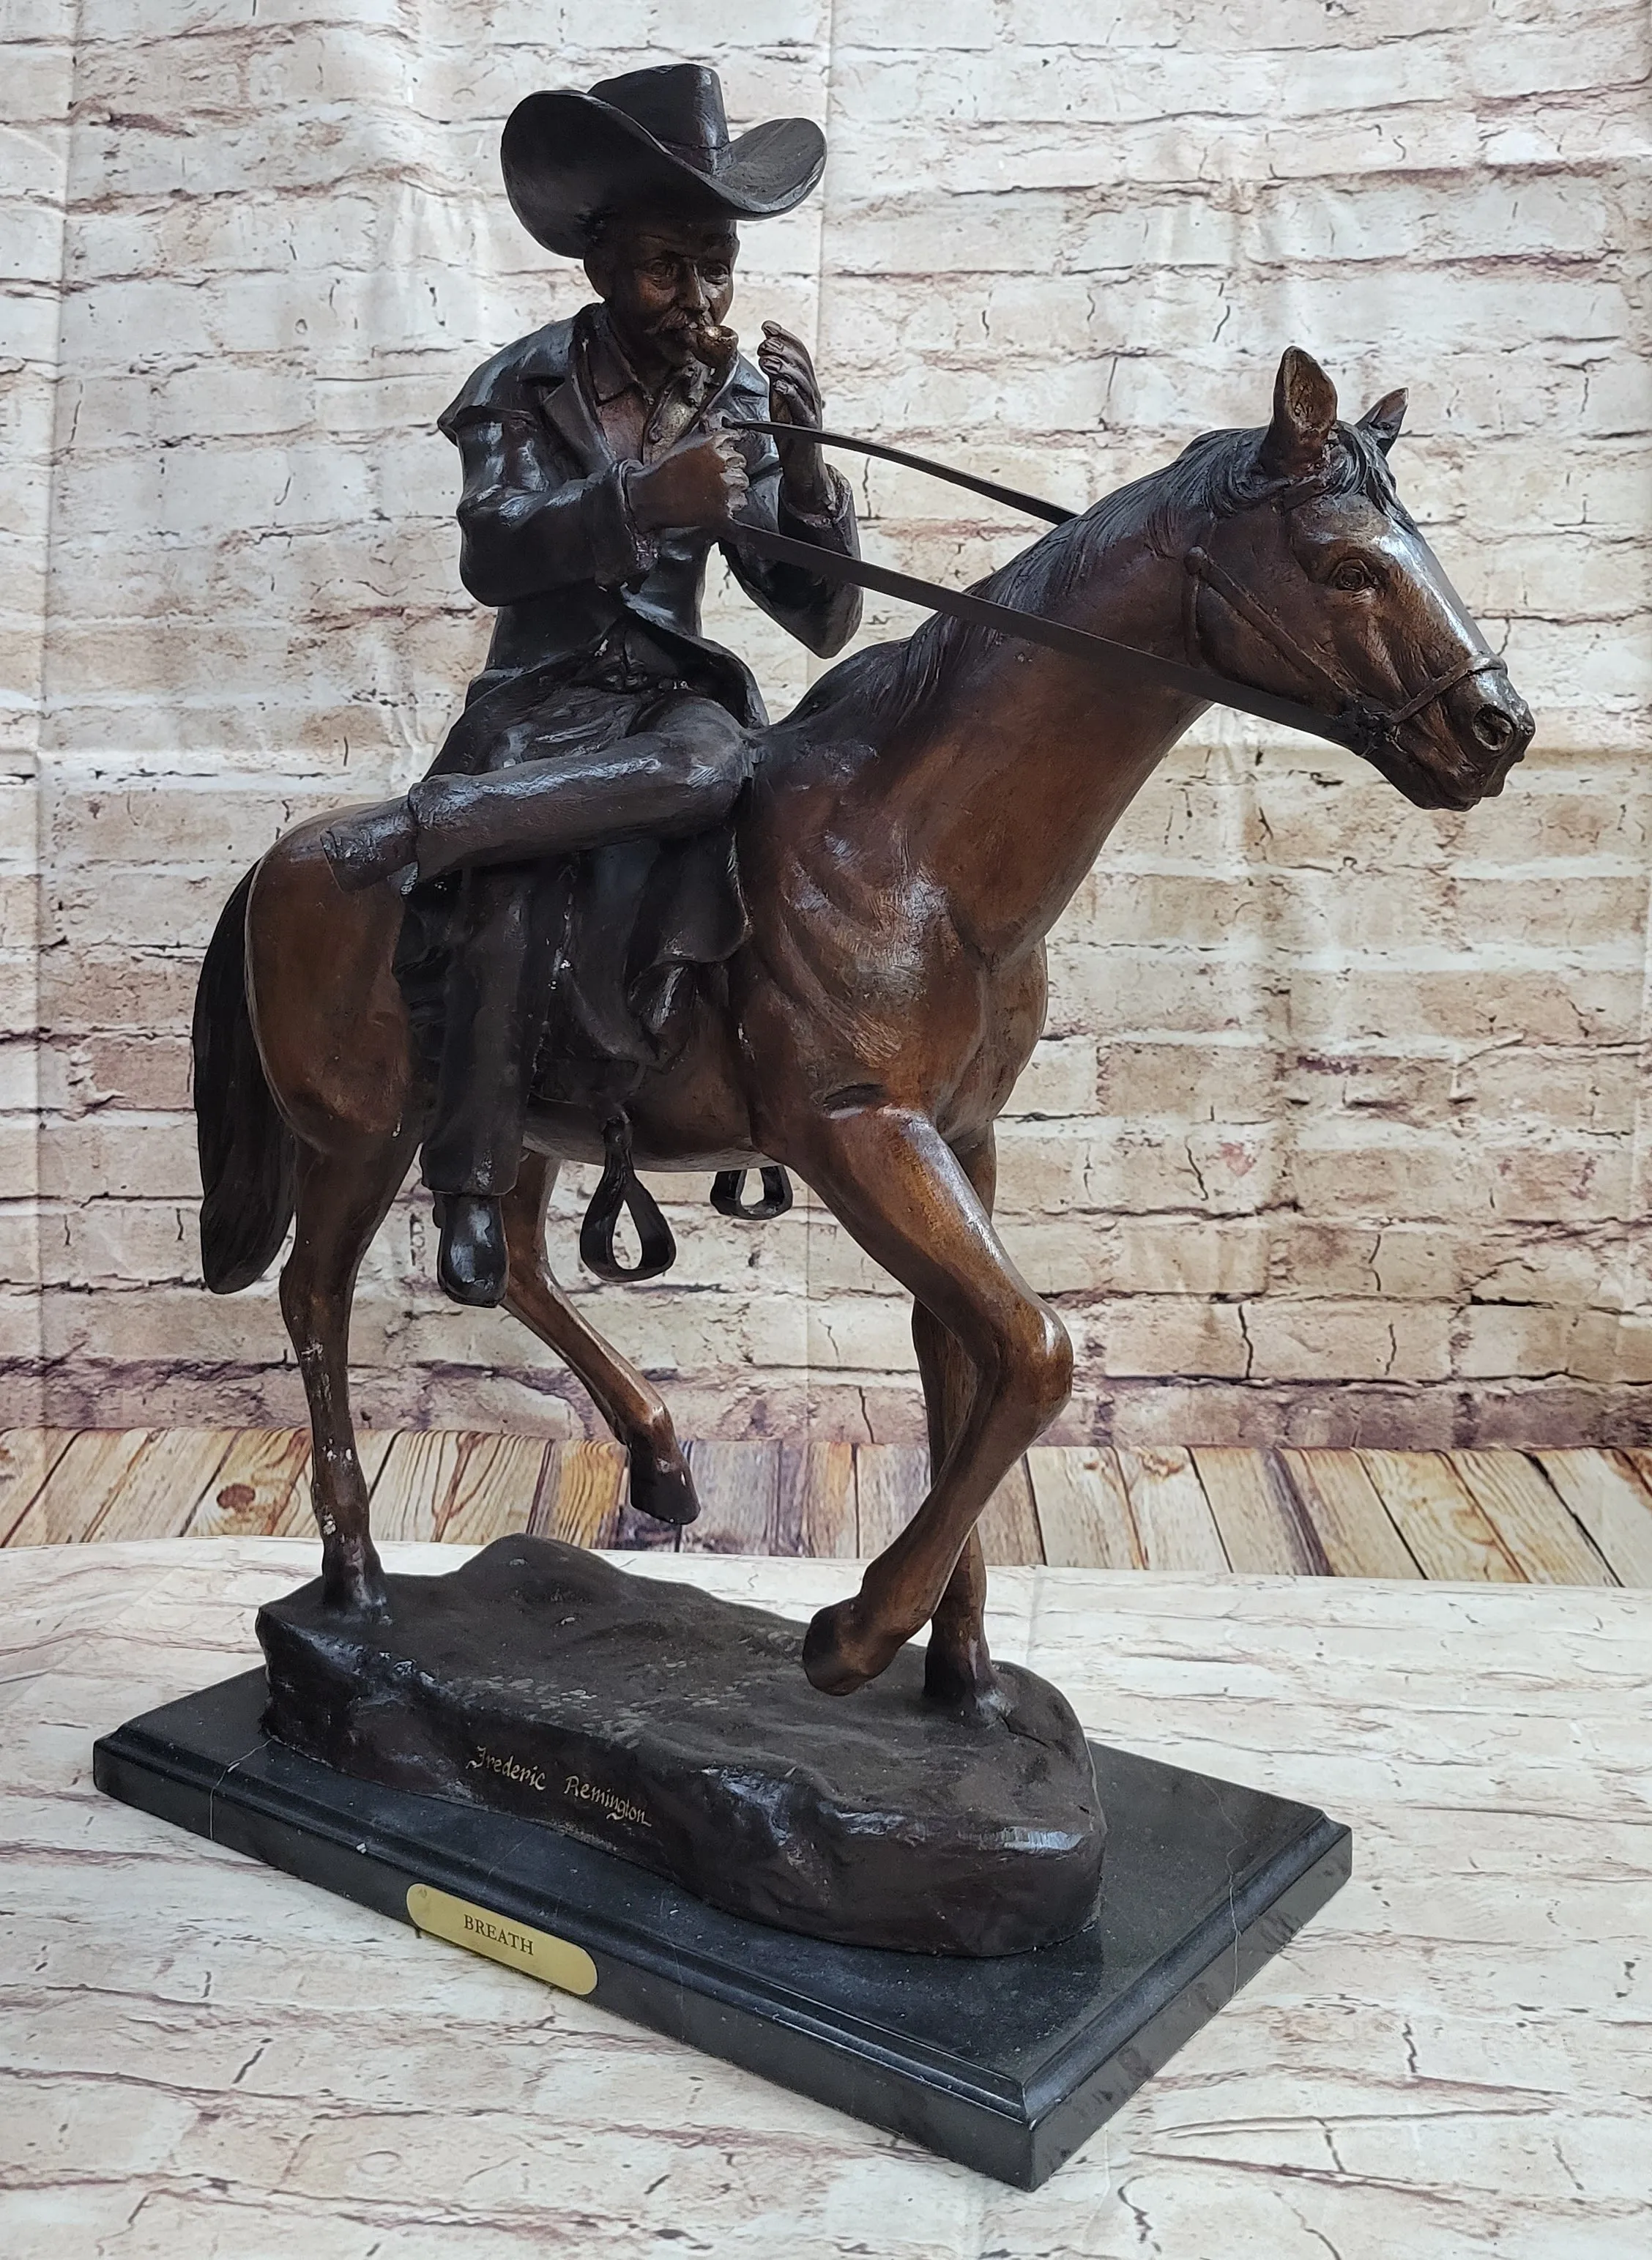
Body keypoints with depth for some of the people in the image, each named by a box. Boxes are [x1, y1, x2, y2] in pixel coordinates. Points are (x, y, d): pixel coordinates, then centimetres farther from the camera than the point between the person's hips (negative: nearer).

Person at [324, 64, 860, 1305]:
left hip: (675, 698, 2)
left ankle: (401, 832, -33)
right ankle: (470, 1190, -17)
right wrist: (645, 501, -31)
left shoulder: (748, 401, 7)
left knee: (711, 760, -37)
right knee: (512, 914, -32)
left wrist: (803, 460, -15)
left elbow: (825, 621, 1)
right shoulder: (528, 386, 1)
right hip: (539, 699, -2)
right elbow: (488, 557, -17)